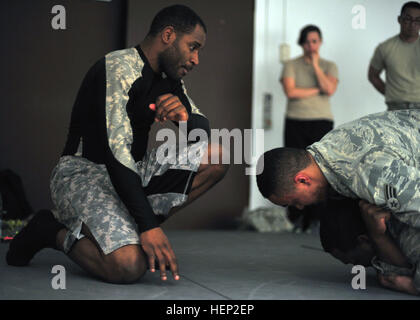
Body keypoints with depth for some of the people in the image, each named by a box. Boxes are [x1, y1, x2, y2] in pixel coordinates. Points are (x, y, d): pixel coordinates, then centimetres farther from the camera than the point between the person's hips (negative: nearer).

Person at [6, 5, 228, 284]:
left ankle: (127, 231, -4)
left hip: (130, 174, 9)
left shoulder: (168, 80, 10)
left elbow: (204, 130, 12)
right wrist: (148, 225, -33)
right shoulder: (118, 68, -18)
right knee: (129, 266, -32)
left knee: (216, 155, -7)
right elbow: (116, 149, -28)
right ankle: (53, 232, -3)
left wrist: (184, 117, -15)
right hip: (82, 173, -9)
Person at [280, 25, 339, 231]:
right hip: (295, 123, 0)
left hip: (322, 122, 0)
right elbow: (290, 91, -6)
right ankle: (295, 219, 3)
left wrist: (316, 65, -4)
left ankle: (312, 218, -3)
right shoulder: (291, 65, 9)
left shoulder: (329, 66, 12)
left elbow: (330, 89, -7)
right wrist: (317, 90, -3)